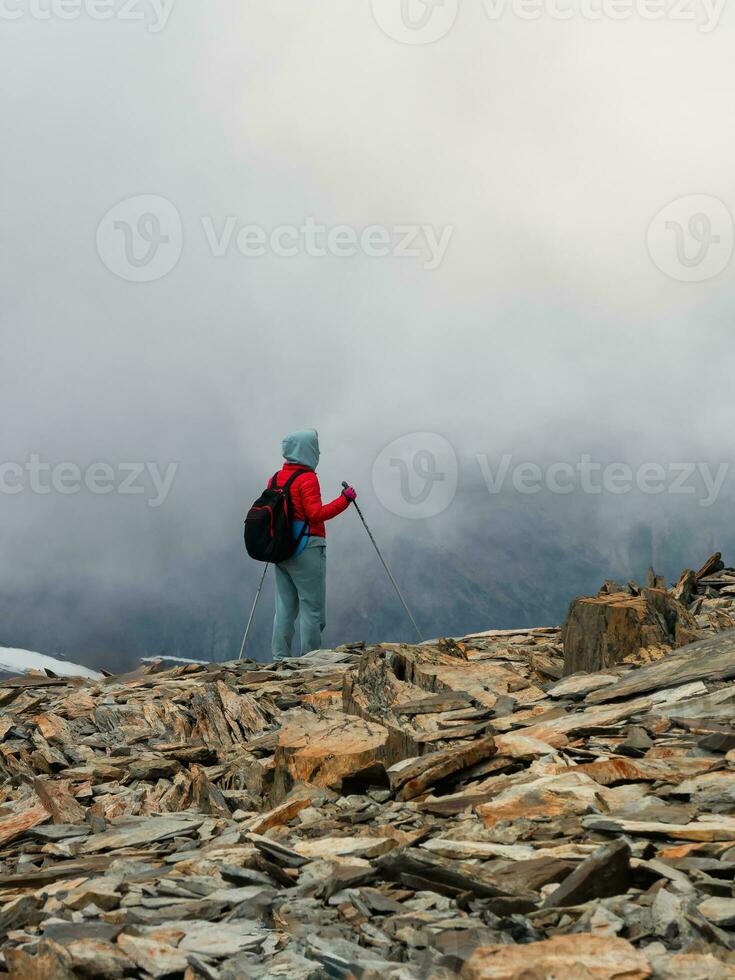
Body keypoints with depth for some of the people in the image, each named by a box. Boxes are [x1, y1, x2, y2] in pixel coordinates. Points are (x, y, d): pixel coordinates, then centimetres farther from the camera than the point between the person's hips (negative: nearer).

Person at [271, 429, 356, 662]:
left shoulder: (276, 478, 10)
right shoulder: (307, 478, -12)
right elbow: (316, 514, -19)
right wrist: (344, 499, -15)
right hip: (306, 549, -8)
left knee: (284, 607, 11)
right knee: (312, 608, -1)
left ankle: (280, 659, 11)